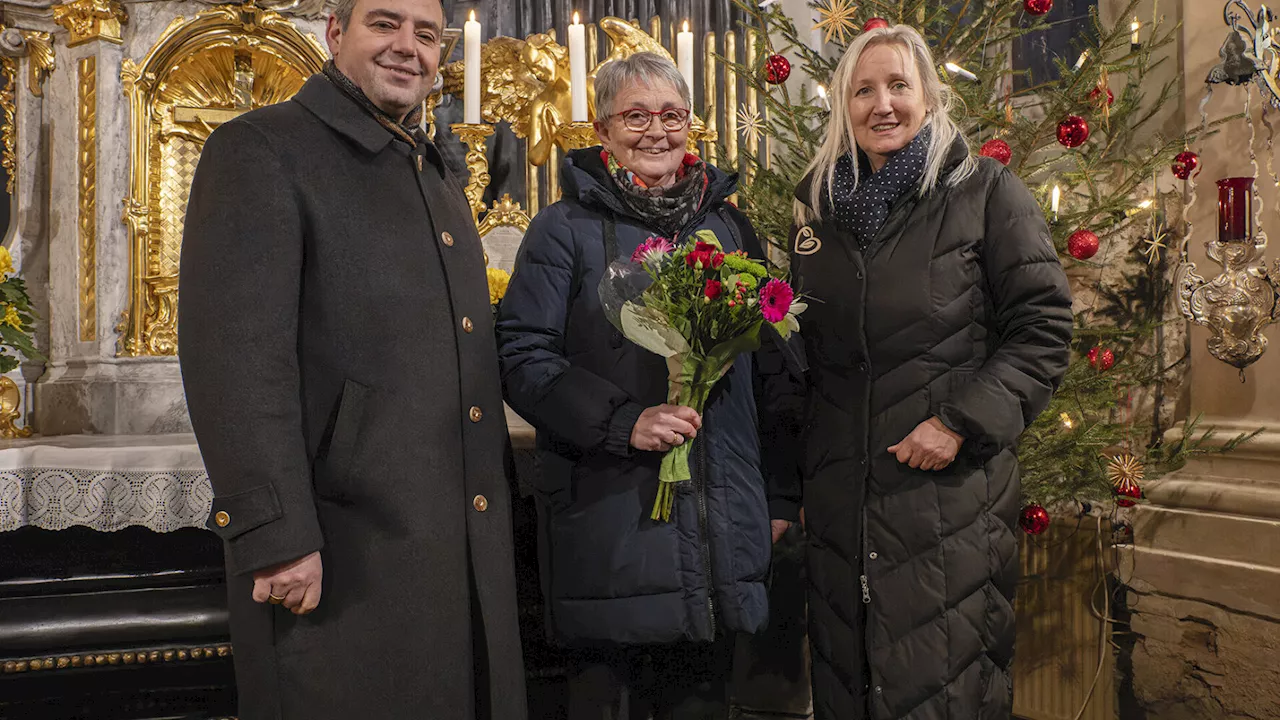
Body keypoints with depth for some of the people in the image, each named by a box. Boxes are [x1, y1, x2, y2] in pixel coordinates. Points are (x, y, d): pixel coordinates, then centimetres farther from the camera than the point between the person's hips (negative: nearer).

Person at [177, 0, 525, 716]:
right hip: (346, 555, -7)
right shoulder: (260, 151, -5)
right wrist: (276, 535, -20)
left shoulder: (442, 180, 19)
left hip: (472, 543, 7)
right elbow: (234, 356, -15)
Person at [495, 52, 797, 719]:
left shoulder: (727, 225, 12)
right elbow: (522, 355, -8)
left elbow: (768, 362, 15)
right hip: (609, 519, -3)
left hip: (719, 520, 4)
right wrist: (624, 421, -21)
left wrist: (780, 494, 12)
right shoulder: (567, 229, -1)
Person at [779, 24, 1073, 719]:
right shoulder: (819, 205, 11)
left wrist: (961, 422, -17)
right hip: (839, 497, 4)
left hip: (952, 488, -4)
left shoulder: (986, 191, -3)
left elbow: (1042, 329, -6)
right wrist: (794, 479, 13)